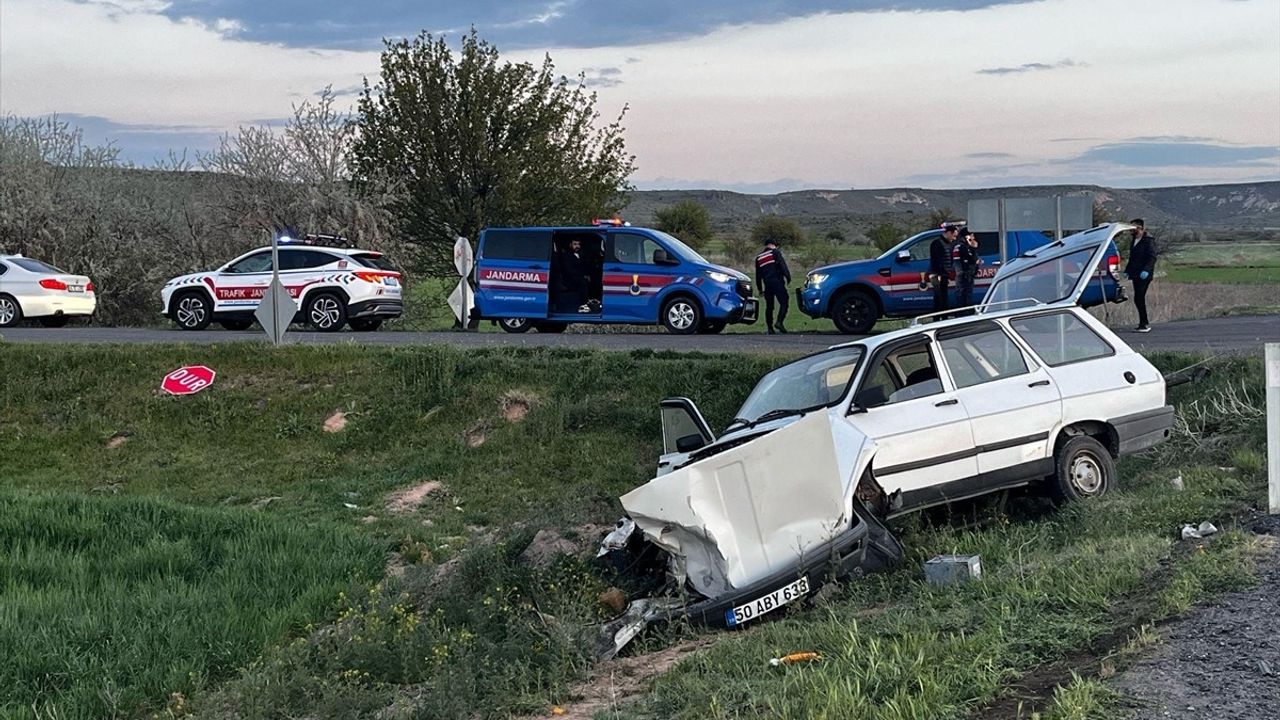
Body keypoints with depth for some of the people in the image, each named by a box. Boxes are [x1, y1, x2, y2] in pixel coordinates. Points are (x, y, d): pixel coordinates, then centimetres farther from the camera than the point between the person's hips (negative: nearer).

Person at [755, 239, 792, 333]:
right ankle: (779, 322, -23)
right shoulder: (775, 252, 2)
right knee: (784, 302, -6)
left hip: (767, 285, 6)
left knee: (769, 306, 10)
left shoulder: (759, 257, 20)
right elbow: (783, 265, -11)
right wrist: (788, 277, -9)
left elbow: (758, 276, 23)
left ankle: (770, 328, 7)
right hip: (777, 282, -6)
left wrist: (760, 289, 27)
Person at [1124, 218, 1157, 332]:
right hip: (1135, 275, 9)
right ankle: (1145, 324, 16)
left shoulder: (1148, 240, -8)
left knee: (1139, 298, -14)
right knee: (1139, 299, 9)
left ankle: (1144, 324, -11)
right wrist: (1127, 271, 18)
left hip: (1144, 275, -9)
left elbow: (1152, 257, -16)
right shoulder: (1134, 241, 18)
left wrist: (1146, 270, -28)